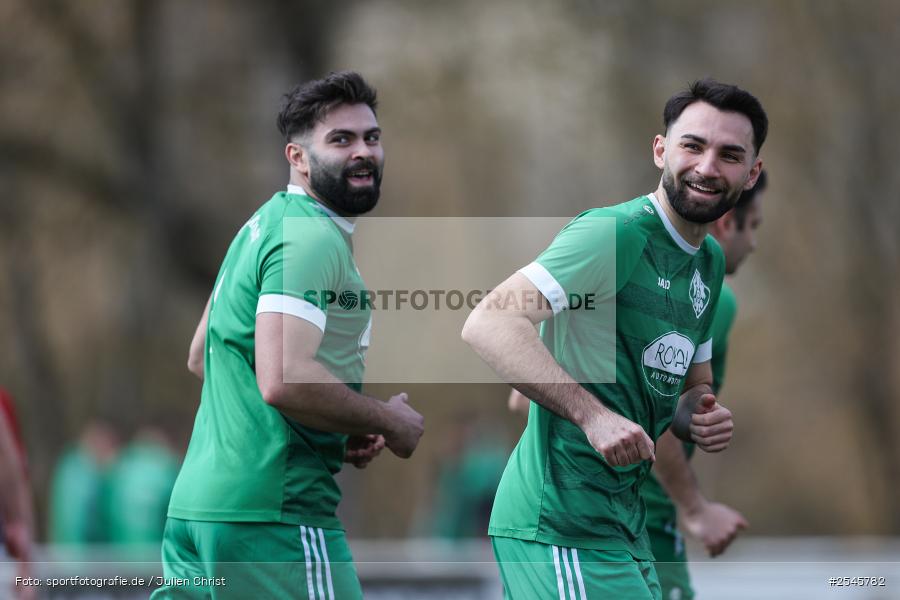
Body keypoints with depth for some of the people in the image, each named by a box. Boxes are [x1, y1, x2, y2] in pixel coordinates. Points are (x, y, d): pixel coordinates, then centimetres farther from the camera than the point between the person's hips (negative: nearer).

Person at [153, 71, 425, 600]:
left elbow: (201, 358, 26)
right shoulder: (314, 239, -13)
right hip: (273, 510, -10)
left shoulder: (265, 225, 18)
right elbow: (283, 380, -26)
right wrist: (390, 423, -10)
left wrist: (340, 432, 20)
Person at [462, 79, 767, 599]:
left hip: (626, 523, 10)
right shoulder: (615, 233, -14)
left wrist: (703, 417, 3)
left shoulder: (711, 263, 15)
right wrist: (592, 413, -34)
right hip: (562, 524, -9)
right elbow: (488, 325, -26)